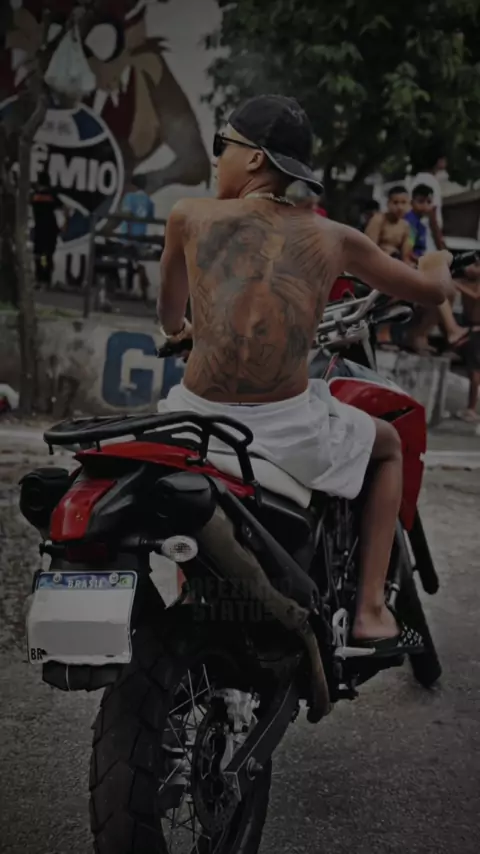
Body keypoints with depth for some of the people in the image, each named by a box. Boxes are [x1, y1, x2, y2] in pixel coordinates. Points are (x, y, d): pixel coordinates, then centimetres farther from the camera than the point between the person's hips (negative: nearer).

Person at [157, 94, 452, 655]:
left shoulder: (190, 217, 7)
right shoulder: (333, 238, 8)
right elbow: (430, 291, 19)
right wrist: (438, 262, 43)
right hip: (288, 432, 0)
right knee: (388, 445, 30)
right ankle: (370, 611, 23)